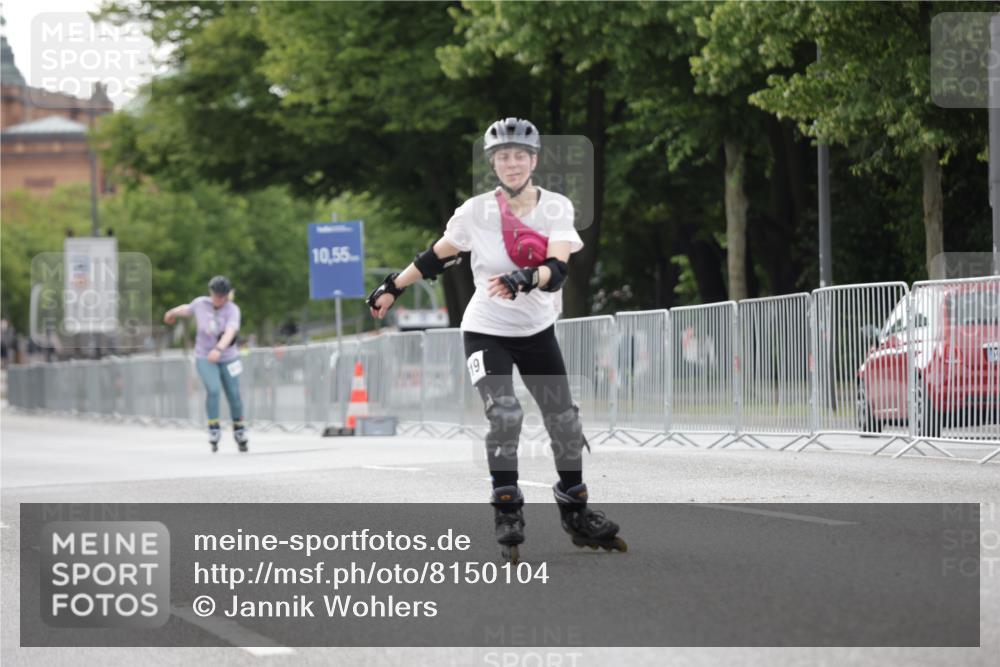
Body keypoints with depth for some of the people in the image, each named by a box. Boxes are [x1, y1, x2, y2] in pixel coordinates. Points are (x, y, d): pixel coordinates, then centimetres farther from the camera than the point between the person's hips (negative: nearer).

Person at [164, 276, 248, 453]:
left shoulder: (233, 310, -17)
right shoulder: (201, 304, -9)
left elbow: (230, 332, -34)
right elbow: (186, 309, 15)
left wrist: (218, 349, -53)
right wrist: (172, 313, 36)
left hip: (228, 358, 0)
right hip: (204, 358, 0)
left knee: (234, 395, 3)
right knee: (213, 390, -21)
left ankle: (239, 431, 27)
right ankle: (214, 430, -6)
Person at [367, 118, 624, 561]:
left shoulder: (556, 208, -9)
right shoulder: (476, 212, -11)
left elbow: (557, 270, -24)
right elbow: (437, 257, 4)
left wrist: (524, 279, -44)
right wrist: (393, 288, 9)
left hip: (538, 330, 2)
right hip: (486, 330, -2)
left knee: (565, 423, 4)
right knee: (505, 416, -22)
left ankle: (576, 515, 23)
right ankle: (507, 514, -8)